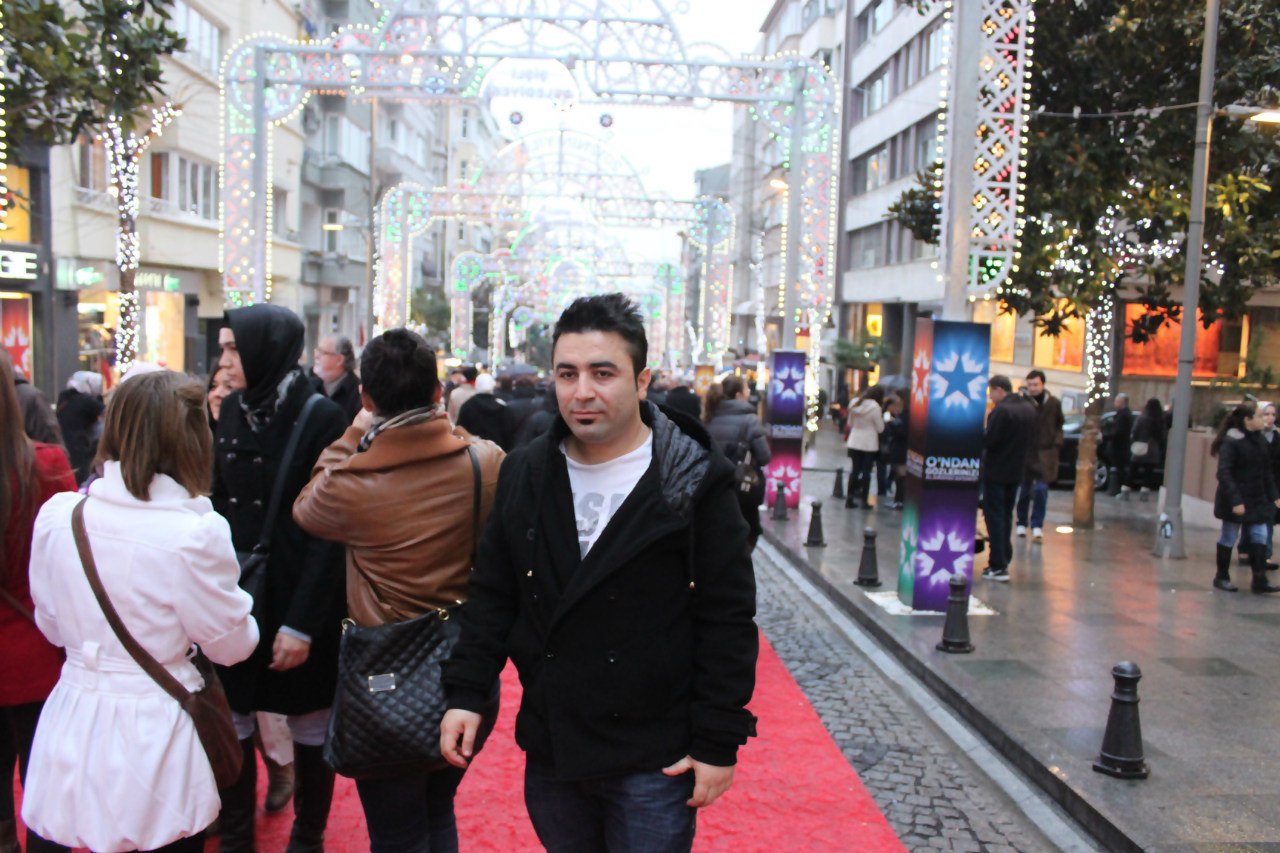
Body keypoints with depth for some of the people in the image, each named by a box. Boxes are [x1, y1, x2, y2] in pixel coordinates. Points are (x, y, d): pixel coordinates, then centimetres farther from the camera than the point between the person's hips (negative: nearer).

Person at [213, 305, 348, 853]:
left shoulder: (322, 420, -12)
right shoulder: (231, 412, 5)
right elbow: (218, 504, 8)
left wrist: (302, 622, -17)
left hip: (299, 601, -5)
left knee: (309, 726, 9)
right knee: (230, 723, 10)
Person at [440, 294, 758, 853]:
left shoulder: (696, 482, -11)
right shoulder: (523, 475, 3)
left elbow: (728, 622, -9)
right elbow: (492, 597, 10)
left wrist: (718, 743, -9)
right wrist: (466, 693, 2)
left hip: (654, 764, -4)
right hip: (549, 750, 5)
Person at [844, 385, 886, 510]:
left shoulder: (855, 404, 3)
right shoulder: (875, 407, -15)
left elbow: (850, 424, 11)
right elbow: (880, 428, -9)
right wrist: (881, 414, 1)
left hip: (854, 442, 5)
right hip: (869, 444, -5)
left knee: (855, 470, 11)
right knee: (866, 472, 3)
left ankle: (849, 498, 11)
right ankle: (864, 500, 5)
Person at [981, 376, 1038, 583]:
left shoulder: (1001, 411, -20)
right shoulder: (1029, 409, 8)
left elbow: (988, 441, -22)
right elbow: (1034, 437, 13)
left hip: (996, 471, -8)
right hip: (1017, 471, 8)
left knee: (994, 515, -3)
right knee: (1006, 515, 18)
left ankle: (998, 566, -5)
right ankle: (1004, 559, 23)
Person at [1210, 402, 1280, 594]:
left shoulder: (1260, 440, 6)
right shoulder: (1231, 441, -16)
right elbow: (1224, 473, -21)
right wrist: (1235, 500, -26)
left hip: (1257, 499, 7)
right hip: (1236, 500, -7)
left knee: (1260, 536, 4)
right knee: (1229, 537, 5)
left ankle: (1259, 580, 8)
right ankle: (1222, 577, 18)